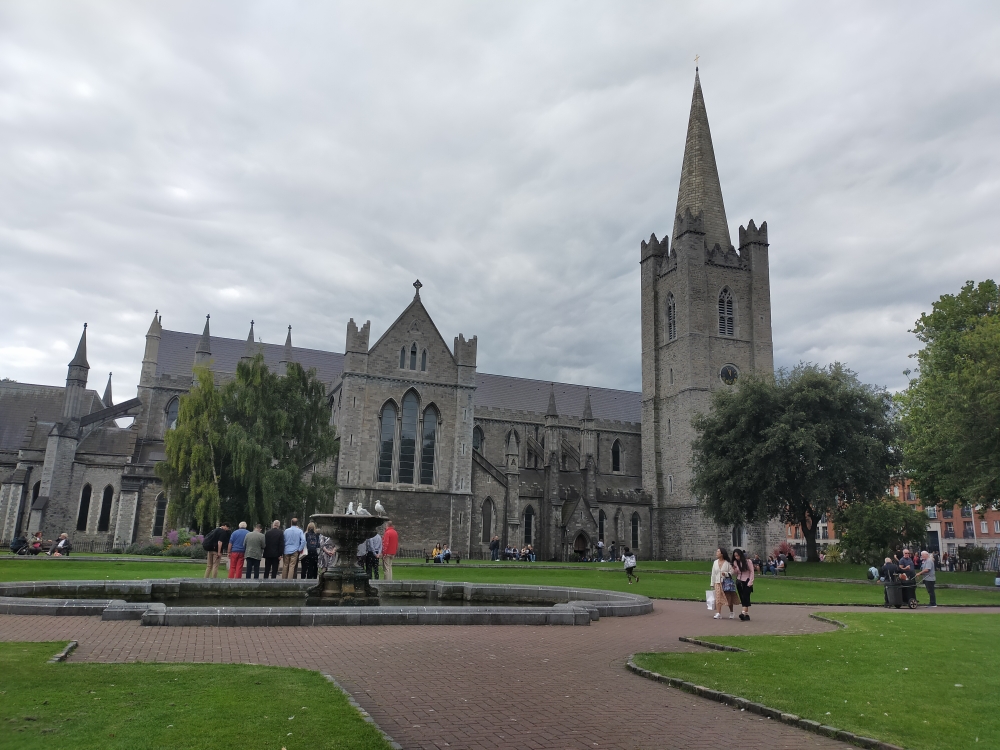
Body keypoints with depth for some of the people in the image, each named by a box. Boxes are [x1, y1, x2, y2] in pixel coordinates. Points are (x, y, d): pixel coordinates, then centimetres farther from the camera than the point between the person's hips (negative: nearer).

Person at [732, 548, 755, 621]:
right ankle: (747, 614, 6)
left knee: (745, 597, -16)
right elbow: (736, 573, 11)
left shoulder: (748, 562, -3)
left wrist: (750, 582, -10)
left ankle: (744, 613, -26)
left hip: (746, 582, -4)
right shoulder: (735, 563, 8)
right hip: (739, 582, 4)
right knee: (742, 598, 3)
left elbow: (752, 572, -3)